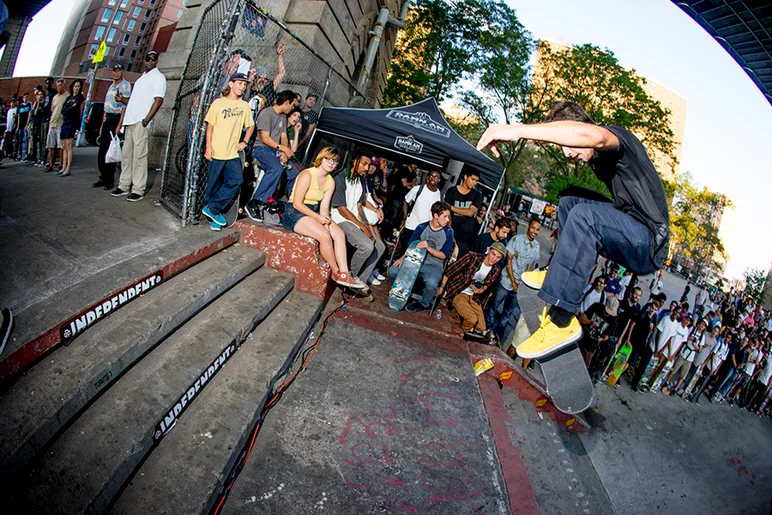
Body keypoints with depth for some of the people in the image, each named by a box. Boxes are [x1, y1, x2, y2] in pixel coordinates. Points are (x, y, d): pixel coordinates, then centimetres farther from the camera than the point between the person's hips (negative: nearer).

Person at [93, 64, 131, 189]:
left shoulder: (125, 85, -4)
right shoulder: (111, 86, 21)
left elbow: (126, 105, -14)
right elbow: (106, 106, 23)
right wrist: (102, 124, 20)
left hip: (117, 118, -8)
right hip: (107, 119, 8)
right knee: (102, 150, 7)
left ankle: (110, 180, -3)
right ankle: (103, 178, 14)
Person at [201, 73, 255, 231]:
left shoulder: (244, 106, 9)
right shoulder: (218, 103, 0)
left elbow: (251, 126, 21)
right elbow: (210, 126, 0)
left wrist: (244, 142, 7)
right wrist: (208, 147, -8)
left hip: (233, 153, 3)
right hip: (217, 153, -3)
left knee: (236, 181, -12)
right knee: (214, 185, 3)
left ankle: (212, 209, -2)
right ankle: (212, 213, 20)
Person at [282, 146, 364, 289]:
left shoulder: (330, 181, 8)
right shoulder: (307, 175, -15)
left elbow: (324, 206, 2)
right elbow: (297, 203, -18)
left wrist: (325, 222, -17)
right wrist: (317, 217, -24)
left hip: (314, 212, 8)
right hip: (294, 212, -8)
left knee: (340, 234, -14)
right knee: (325, 236, -28)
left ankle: (344, 274, -16)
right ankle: (336, 272, -8)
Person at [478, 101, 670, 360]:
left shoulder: (618, 136, -13)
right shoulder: (599, 158, 15)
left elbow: (593, 136, -39)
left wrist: (517, 130, -43)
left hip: (649, 245, -10)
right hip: (631, 233, 10)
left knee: (584, 213, -34)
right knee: (568, 203, 19)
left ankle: (561, 321, -32)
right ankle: (560, 273, 8)